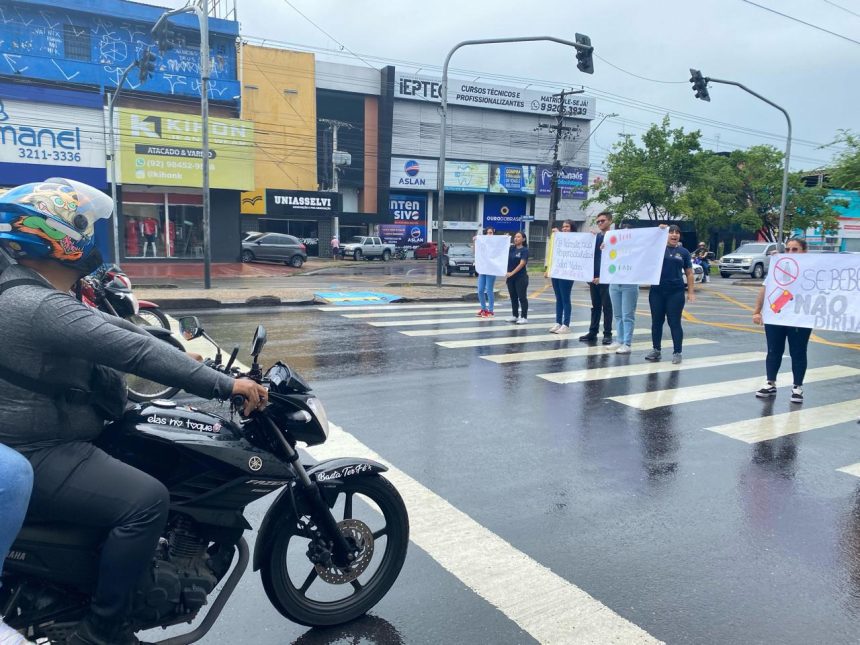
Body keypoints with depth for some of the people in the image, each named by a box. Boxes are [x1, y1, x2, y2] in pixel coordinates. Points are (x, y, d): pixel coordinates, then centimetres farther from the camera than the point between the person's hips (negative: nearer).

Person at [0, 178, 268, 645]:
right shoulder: (40, 306, -25)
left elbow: (106, 328, 17)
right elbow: (133, 351, -33)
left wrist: (185, 352, 13)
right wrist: (226, 385, -32)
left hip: (45, 437, 11)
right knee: (146, 500, -24)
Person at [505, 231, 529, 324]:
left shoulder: (525, 250, -7)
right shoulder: (511, 248, 9)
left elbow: (522, 263, -16)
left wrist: (512, 273, -21)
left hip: (521, 277, -6)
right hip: (510, 277, 6)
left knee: (522, 297, -2)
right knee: (513, 297, 12)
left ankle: (524, 317, 2)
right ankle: (515, 316, 21)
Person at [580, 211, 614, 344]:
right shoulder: (595, 237, 12)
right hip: (593, 276, 6)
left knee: (606, 306, 1)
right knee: (595, 306, 11)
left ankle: (607, 334, 7)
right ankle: (593, 332, 17)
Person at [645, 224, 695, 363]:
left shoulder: (683, 252, 6)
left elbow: (689, 273, 8)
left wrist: (691, 292, 2)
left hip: (676, 292, -1)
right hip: (657, 291, 1)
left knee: (674, 322, 1)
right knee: (656, 321, 8)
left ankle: (677, 352, 10)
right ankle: (656, 350, 21)